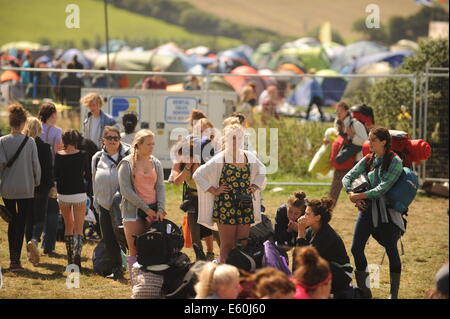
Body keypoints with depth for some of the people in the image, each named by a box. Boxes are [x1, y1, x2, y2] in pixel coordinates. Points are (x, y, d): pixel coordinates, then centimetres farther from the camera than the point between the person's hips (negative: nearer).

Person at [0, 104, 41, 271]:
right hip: (26, 189, -2)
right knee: (21, 223, 0)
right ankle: (16, 259, -9)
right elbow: (36, 165, -5)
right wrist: (36, 182, 9)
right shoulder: (30, 141, -7)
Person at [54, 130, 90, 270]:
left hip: (63, 194, 2)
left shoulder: (58, 156, -6)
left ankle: (70, 258, 22)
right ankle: (77, 253, -25)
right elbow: (88, 175, 0)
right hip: (79, 194, -2)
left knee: (68, 227, 19)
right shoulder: (82, 155, -8)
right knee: (78, 229, 0)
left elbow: (55, 176, 0)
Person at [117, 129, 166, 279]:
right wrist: (146, 208, -11)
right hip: (133, 210, -3)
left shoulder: (156, 163, 11)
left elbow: (161, 187, 9)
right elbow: (126, 190, -8)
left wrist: (160, 209, -7)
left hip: (153, 209, 3)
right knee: (134, 250, -2)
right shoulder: (127, 164, -2)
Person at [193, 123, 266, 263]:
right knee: (227, 244, -1)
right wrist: (214, 190, -9)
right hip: (226, 206, -4)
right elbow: (198, 175, -8)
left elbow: (262, 171, 25)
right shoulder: (220, 159, -7)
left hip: (245, 204, 4)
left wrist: (254, 187, 11)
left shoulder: (249, 157, 7)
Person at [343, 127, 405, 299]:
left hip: (388, 209, -6)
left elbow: (384, 187, -18)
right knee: (356, 248, 0)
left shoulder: (395, 161, -9)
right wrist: (351, 194, -13)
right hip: (368, 207, 6)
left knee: (391, 250, -1)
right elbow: (348, 177, 6)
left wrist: (360, 195, -16)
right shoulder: (368, 160, 8)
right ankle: (364, 291, 13)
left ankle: (394, 294, 8)